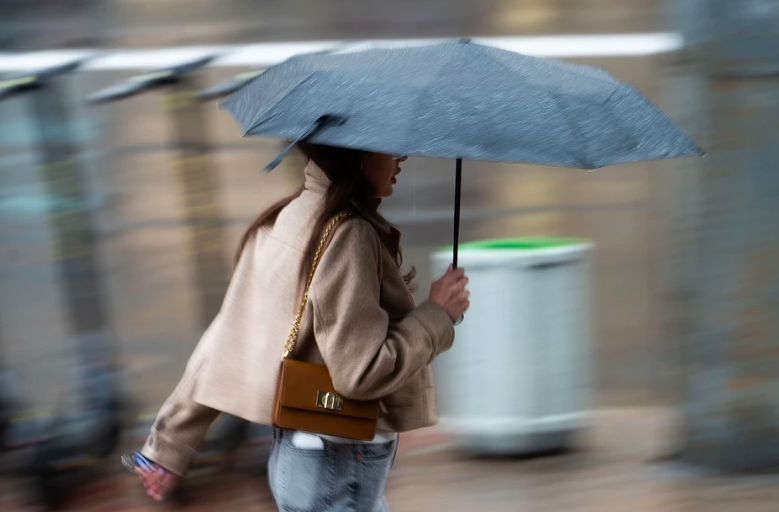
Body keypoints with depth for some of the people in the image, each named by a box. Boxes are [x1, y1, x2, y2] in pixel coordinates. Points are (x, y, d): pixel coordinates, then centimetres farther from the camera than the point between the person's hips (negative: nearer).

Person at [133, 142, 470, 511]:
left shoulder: (283, 221, 7)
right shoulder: (348, 234, -19)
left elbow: (225, 342, 9)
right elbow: (361, 372, -23)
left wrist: (168, 444, 13)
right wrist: (437, 314, -10)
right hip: (339, 468, -9)